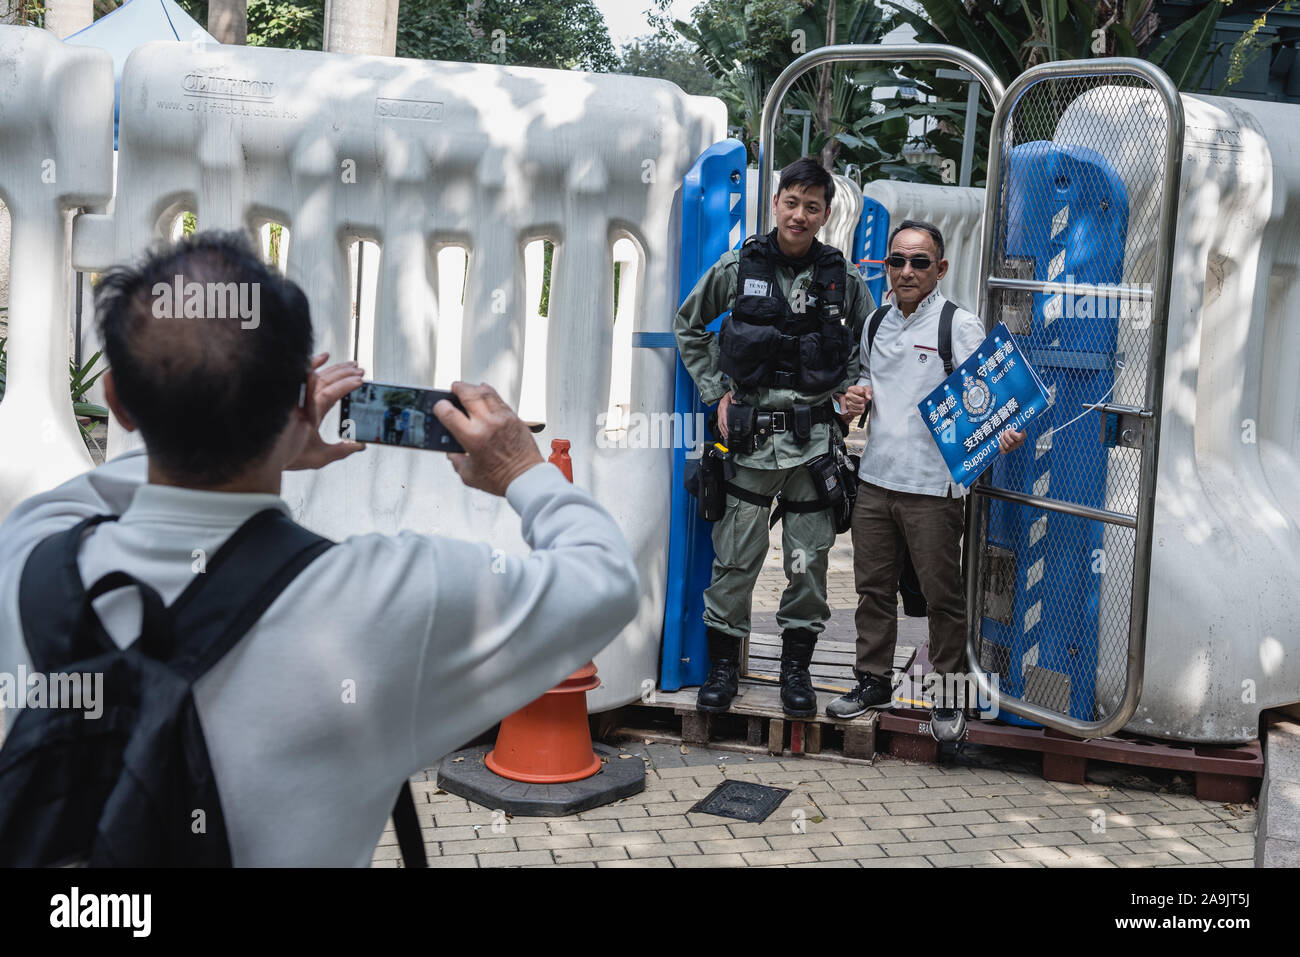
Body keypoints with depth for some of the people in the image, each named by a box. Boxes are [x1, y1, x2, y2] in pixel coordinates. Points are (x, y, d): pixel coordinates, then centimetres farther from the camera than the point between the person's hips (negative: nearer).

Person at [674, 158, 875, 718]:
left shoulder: (841, 278, 4)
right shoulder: (737, 267, 1)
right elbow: (688, 327, 12)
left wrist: (846, 389, 4)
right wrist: (716, 393, 6)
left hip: (813, 437, 1)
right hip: (749, 436, -1)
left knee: (808, 559, 5)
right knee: (736, 556, 1)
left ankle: (796, 666, 20)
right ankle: (723, 665, 16)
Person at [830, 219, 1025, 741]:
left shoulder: (961, 325, -5)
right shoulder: (876, 324, 13)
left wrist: (1000, 433, -28)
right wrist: (854, 394, 5)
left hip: (933, 486, -5)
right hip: (875, 480, 6)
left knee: (942, 595, 2)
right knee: (873, 586, 13)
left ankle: (947, 697, 15)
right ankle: (873, 680, 27)